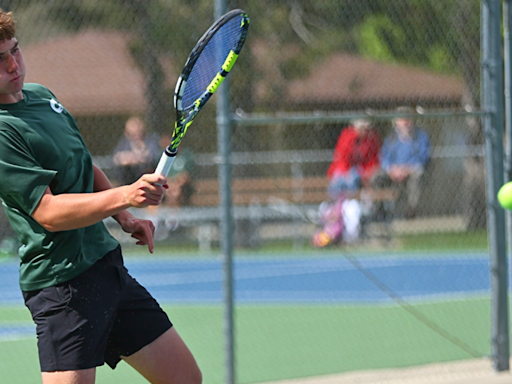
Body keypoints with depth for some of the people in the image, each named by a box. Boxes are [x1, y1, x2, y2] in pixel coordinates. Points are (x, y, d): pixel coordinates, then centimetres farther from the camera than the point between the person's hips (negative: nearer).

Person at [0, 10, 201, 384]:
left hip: (108, 265, 9)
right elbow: (48, 212, -23)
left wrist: (125, 217, 17)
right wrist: (123, 195, -31)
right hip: (63, 280, -9)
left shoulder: (40, 94, 12)